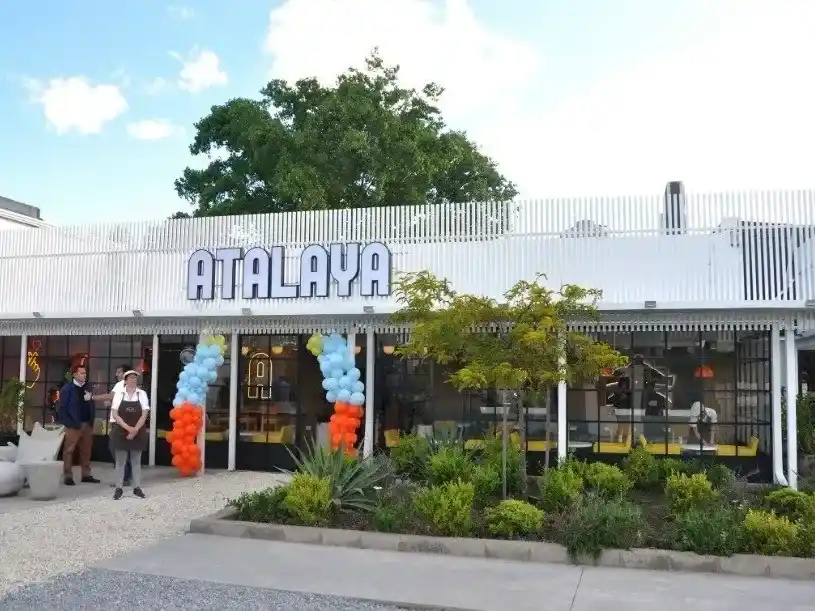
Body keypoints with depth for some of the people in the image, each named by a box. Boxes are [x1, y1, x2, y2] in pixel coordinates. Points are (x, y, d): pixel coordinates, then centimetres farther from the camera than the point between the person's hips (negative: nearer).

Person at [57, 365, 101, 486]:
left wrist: (91, 421, 0)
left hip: (87, 424, 6)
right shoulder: (67, 388, -5)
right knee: (69, 451, 1)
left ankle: (86, 475, 17)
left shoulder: (87, 388, 10)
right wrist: (70, 424, -14)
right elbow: (62, 408, -8)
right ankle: (68, 476, 6)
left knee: (86, 450, 10)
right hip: (73, 425, -5)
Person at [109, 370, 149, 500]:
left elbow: (144, 415, -2)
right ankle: (119, 488, 9)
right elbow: (115, 415, -5)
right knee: (120, 461, 4)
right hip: (121, 432, -1)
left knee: (136, 461, 7)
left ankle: (137, 488, 13)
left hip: (138, 433, 1)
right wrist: (128, 428, -15)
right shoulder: (119, 394, 0)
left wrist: (135, 429, -13)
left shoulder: (142, 394, 1)